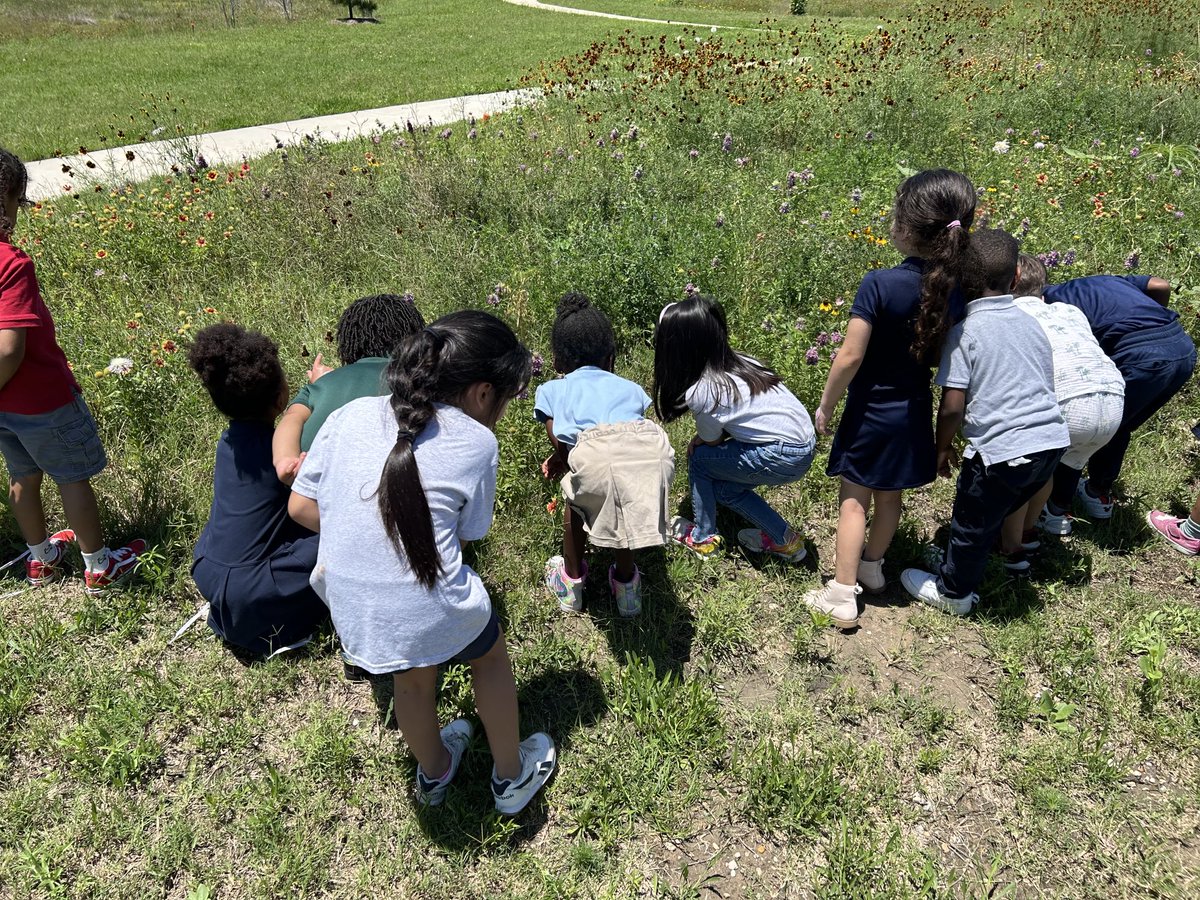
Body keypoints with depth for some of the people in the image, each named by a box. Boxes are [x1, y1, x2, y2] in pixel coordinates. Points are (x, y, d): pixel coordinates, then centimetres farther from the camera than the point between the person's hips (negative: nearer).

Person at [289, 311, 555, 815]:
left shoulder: (350, 414, 4)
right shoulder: (477, 442, -6)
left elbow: (300, 506, 7)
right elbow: (467, 537, 0)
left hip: (355, 615, 5)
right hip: (434, 612, -4)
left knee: (412, 680, 33)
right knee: (489, 656, 29)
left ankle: (434, 773, 61)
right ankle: (512, 778, 47)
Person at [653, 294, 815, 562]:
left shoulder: (701, 392, -19)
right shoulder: (735, 361, 4)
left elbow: (711, 441, 0)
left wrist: (695, 444, 19)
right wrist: (699, 440, 5)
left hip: (783, 457, -8)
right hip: (804, 442, 8)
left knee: (699, 459, 4)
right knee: (720, 485, 17)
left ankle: (703, 538, 19)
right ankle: (783, 538, 22)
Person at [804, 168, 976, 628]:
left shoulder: (879, 284, -23)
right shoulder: (952, 290, -7)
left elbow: (850, 356, -22)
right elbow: (942, 355, 1)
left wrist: (826, 405, -9)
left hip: (871, 412, -5)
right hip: (915, 413, 5)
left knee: (855, 501, 7)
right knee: (890, 497, 21)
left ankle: (843, 594, 11)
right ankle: (871, 565, 42)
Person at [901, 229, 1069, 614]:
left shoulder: (965, 330, -9)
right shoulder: (1031, 323, 9)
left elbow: (952, 406, -13)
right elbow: (1045, 384, 17)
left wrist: (941, 449, 3)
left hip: (1002, 450, -7)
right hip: (1052, 441, 7)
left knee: (972, 523, 14)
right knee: (1000, 511, 26)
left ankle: (953, 592, 34)